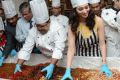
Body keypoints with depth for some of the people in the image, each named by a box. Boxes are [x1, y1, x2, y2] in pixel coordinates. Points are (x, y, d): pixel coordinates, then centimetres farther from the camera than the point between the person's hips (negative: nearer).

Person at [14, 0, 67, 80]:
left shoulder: (58, 28, -25)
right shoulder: (33, 31, -10)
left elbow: (58, 49, -33)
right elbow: (26, 49, -10)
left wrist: (52, 66, -43)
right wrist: (19, 65, -21)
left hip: (62, 57, -3)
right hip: (46, 57, 4)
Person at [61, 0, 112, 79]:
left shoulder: (98, 21, -19)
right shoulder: (73, 25, -16)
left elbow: (102, 44, -15)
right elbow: (71, 48, -21)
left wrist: (104, 64, -22)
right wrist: (68, 70, -30)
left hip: (96, 57, -1)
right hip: (80, 59, 1)